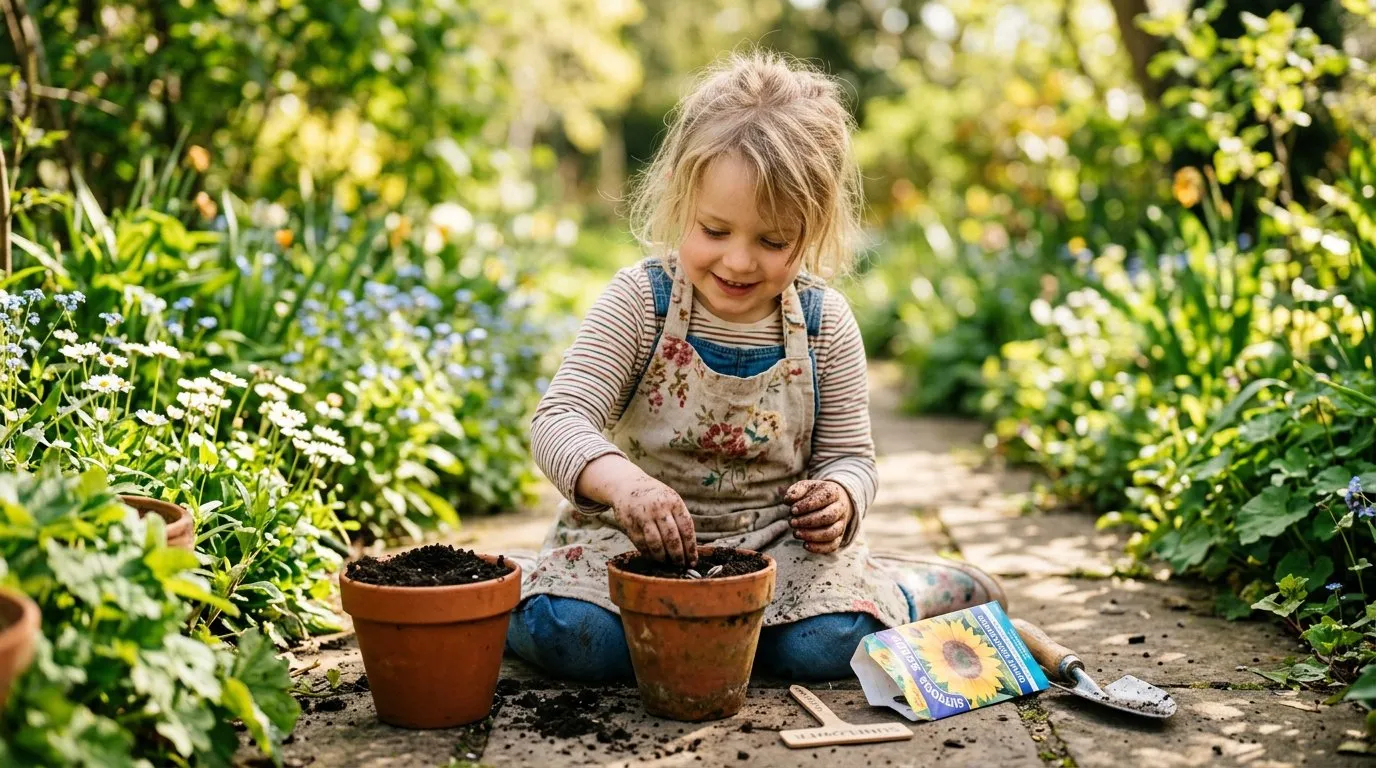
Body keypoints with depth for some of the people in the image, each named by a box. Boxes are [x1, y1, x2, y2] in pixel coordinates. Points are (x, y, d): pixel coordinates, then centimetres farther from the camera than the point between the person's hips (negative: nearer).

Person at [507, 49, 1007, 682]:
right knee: (573, 636, -28)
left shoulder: (825, 323, -5)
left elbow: (849, 455, 3)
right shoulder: (640, 299, -13)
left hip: (779, 536, 2)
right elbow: (559, 420, -23)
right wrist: (623, 481, -45)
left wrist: (838, 498, -22)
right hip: (639, 535, -1)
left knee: (832, 643, -23)